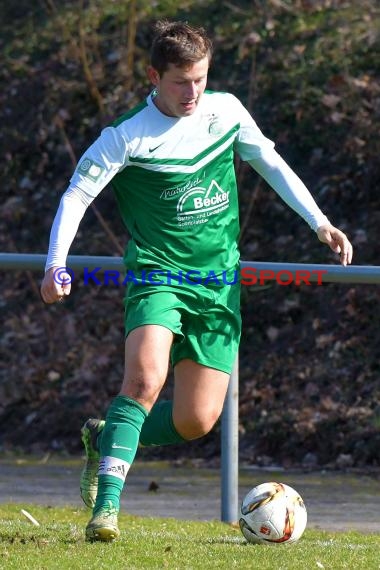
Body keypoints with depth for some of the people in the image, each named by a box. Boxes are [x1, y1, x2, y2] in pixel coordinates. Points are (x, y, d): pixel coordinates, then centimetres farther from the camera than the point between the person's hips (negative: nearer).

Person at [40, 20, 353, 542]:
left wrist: (320, 223, 10)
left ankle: (105, 438, 26)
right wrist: (56, 266, -21)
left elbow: (271, 164, 15)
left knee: (196, 421, -1)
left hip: (219, 284, 4)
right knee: (146, 378, -30)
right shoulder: (128, 136, -10)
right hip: (156, 276, -4)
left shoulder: (226, 111, 3)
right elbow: (77, 195, -8)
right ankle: (106, 507, -27)